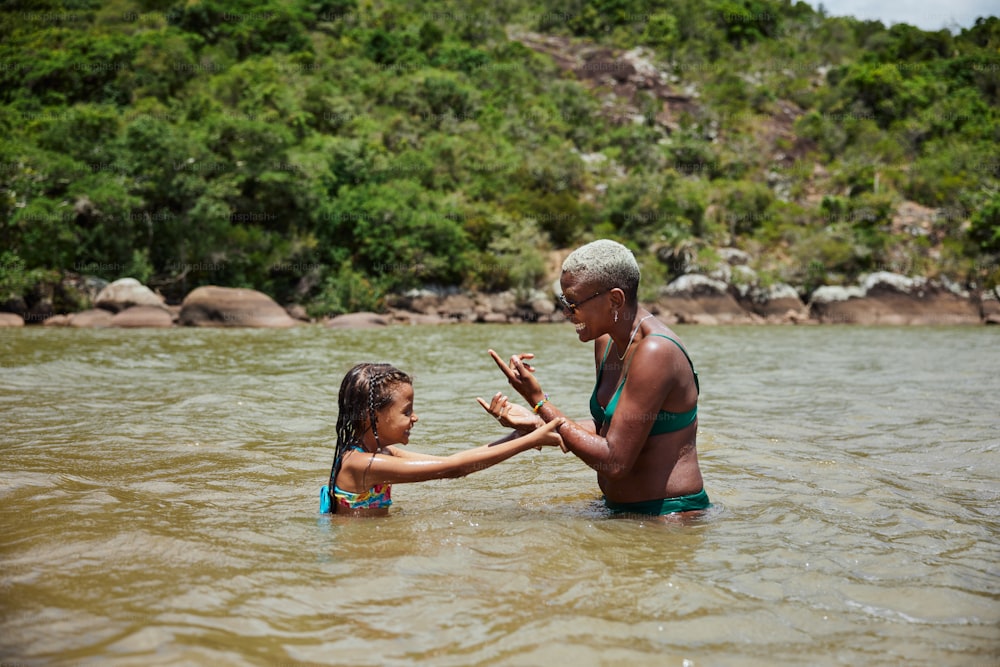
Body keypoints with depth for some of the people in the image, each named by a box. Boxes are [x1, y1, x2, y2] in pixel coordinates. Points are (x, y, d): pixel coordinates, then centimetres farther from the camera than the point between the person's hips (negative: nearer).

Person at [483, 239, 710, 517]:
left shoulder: (655, 353, -22)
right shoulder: (606, 342, 6)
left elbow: (614, 462, -22)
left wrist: (538, 400, -18)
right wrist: (537, 421, -2)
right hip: (619, 509, 8)